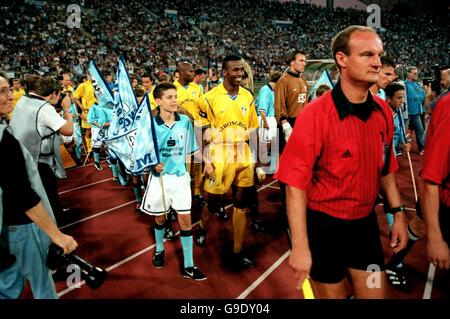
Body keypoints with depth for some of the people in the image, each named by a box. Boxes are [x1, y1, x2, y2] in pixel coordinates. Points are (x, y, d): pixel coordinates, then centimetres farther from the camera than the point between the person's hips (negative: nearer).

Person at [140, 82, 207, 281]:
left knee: (185, 219, 0)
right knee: (160, 217, 17)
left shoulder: (185, 121, -5)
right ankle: (159, 250, 45)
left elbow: (190, 149, 5)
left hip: (181, 176, 1)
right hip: (159, 177, -1)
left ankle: (188, 266, 12)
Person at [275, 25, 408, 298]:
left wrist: (398, 212, 11)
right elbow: (296, 183, -20)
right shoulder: (316, 114, -20)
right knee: (332, 294, 15)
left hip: (366, 224, 5)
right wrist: (300, 246, -21)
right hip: (324, 226, -5)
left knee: (376, 293, 16)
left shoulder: (384, 111, -2)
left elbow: (385, 168, 12)